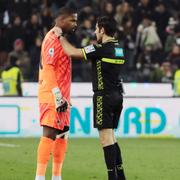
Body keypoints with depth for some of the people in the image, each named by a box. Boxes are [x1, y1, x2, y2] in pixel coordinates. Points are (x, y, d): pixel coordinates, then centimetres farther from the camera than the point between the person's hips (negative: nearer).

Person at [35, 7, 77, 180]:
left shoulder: (60, 38, 19)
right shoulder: (53, 39, -12)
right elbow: (48, 68, -20)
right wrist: (57, 95, -23)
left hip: (60, 96, 10)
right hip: (52, 96, -10)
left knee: (62, 135, 11)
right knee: (50, 133, -14)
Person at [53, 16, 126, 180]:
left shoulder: (101, 49, -14)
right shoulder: (119, 48, 9)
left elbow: (72, 52, -11)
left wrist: (60, 36, 0)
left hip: (104, 97, -8)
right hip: (117, 96, 8)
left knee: (106, 138, -7)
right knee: (111, 137, 15)